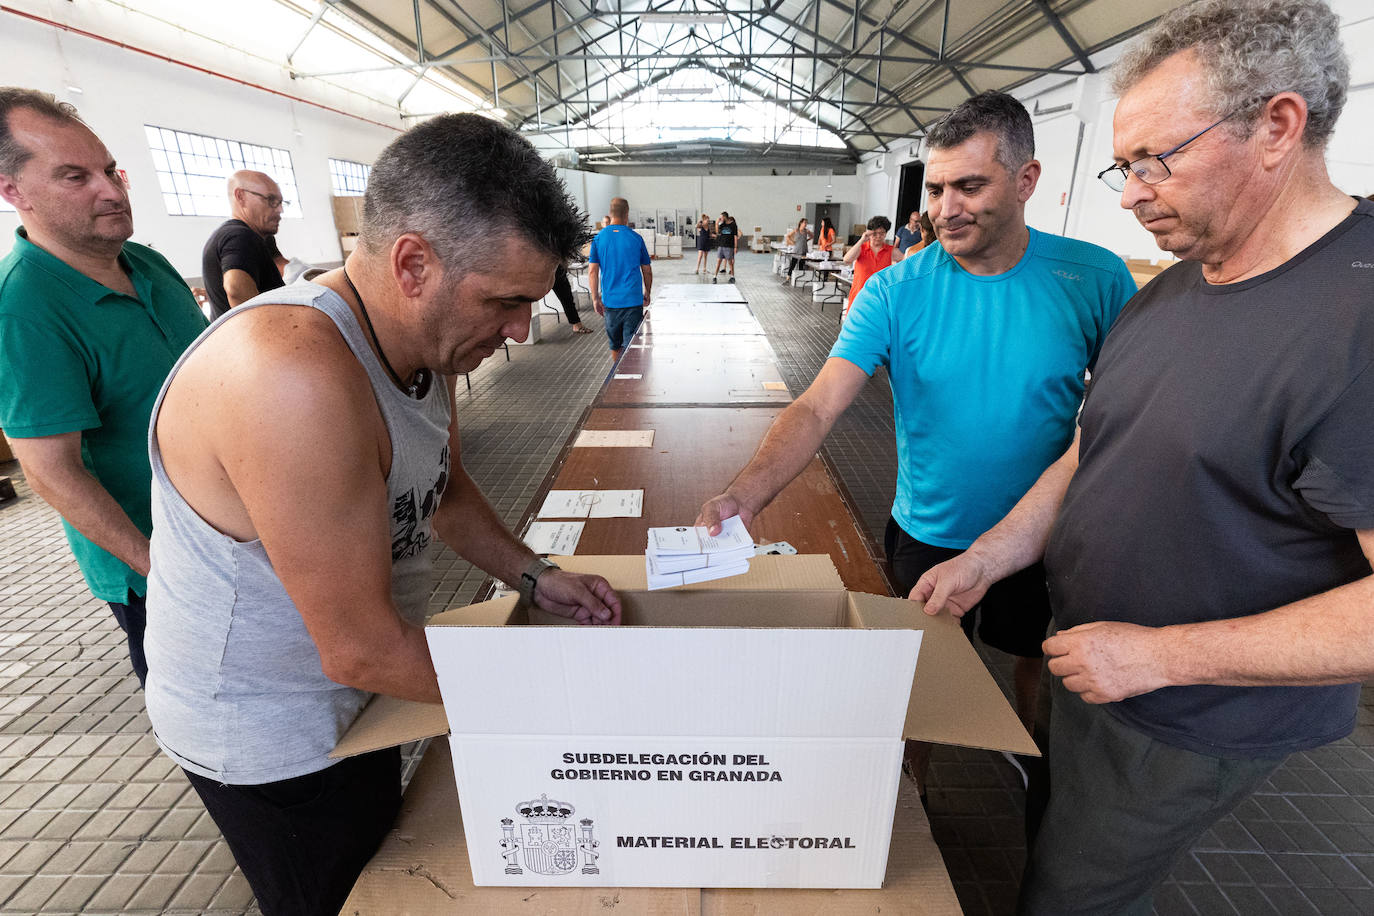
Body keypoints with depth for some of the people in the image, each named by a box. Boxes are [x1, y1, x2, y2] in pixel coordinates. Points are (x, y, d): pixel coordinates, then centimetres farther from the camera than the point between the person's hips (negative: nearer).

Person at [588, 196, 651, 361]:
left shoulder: (598, 238, 0)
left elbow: (592, 271, -4)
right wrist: (647, 295, 17)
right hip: (633, 301, -2)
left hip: (610, 301, 2)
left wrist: (595, 298, 1)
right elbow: (647, 271, 4)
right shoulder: (636, 238, -1)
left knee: (615, 345, 18)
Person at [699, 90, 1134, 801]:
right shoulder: (895, 291, -17)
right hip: (931, 533, -1)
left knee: (1039, 654, 27)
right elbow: (817, 407, -26)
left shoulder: (1094, 279, -13)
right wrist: (745, 494, -41)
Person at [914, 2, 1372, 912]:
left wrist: (1161, 653, -23)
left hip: (1192, 725, -7)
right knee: (1066, 826, 29)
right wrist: (985, 560, -1)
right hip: (1094, 666, 7)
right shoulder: (1165, 292, 1)